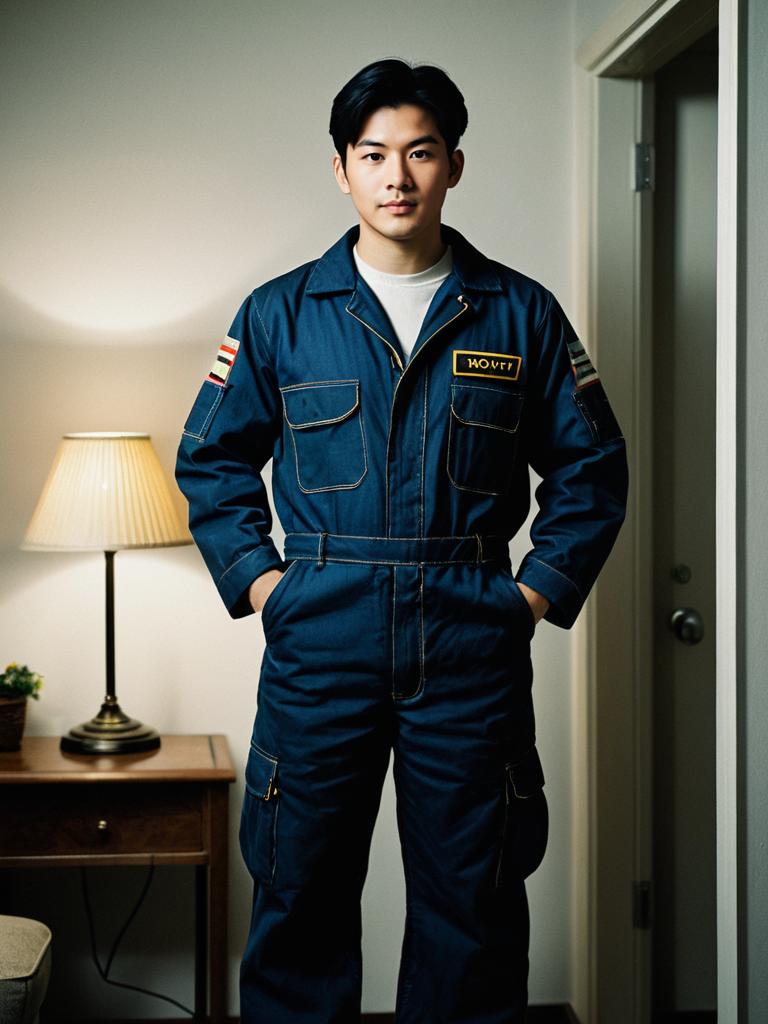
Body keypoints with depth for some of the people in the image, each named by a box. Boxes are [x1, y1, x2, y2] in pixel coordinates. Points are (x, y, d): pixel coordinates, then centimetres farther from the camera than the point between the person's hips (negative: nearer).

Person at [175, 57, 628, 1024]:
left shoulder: (521, 314, 6)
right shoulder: (279, 314, 6)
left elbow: (591, 466, 10)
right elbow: (210, 458, 11)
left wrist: (540, 589, 1)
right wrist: (256, 577, 0)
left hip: (473, 650, 0)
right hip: (318, 648, 0)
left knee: (471, 904, 9)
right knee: (299, 897, 7)